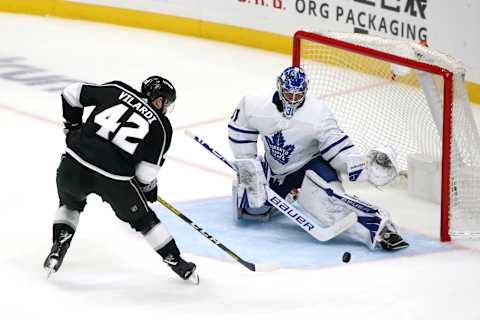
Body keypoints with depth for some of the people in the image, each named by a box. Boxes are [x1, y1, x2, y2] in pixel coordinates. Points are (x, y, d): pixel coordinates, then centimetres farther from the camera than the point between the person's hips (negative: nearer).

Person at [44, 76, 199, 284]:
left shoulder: (116, 90, 14)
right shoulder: (161, 126, 9)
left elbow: (72, 94, 16)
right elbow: (146, 172, 3)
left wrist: (73, 127, 28)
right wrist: (149, 189, 23)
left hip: (75, 165, 2)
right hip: (115, 180, -2)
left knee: (70, 203, 35)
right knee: (142, 218, 23)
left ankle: (59, 246, 20)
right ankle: (177, 263, 29)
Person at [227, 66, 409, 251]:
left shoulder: (318, 114, -25)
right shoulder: (255, 104, -17)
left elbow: (337, 148, -25)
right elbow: (240, 130, 1)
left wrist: (366, 166, -39)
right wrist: (247, 163, -3)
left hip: (311, 163, -5)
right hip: (275, 169, 5)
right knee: (253, 206, -2)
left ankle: (377, 225, -41)